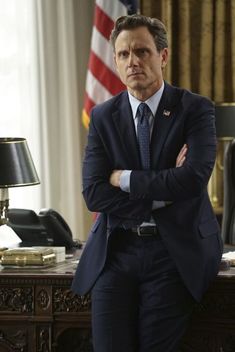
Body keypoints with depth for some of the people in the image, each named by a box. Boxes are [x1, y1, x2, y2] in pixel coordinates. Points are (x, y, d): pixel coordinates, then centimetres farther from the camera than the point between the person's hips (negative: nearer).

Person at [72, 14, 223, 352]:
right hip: (115, 251, 3)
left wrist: (124, 179, -10)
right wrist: (162, 192, -11)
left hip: (175, 251, -2)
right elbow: (93, 193, -3)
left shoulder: (196, 109, -2)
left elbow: (194, 179, -18)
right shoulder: (103, 117, 7)